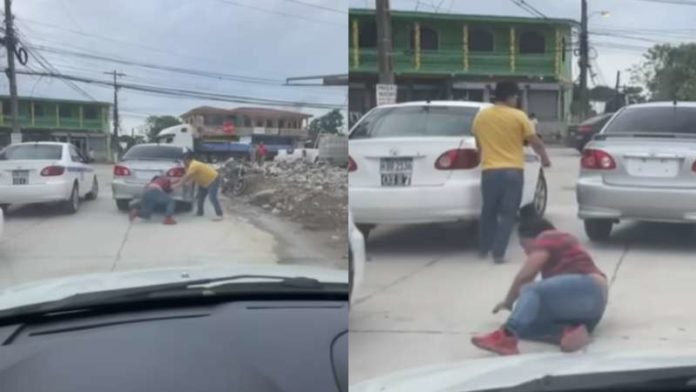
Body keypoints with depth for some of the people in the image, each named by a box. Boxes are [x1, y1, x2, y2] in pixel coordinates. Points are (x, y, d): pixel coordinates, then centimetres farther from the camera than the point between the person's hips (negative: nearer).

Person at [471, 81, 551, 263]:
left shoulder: (480, 116, 7)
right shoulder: (519, 116, -4)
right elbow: (535, 142, 1)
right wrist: (545, 158, 20)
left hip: (489, 170, 3)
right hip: (513, 171, -3)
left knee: (488, 211, 17)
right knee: (508, 213, 3)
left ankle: (484, 249, 25)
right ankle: (498, 253, -3)